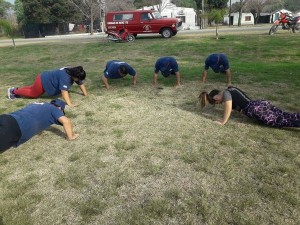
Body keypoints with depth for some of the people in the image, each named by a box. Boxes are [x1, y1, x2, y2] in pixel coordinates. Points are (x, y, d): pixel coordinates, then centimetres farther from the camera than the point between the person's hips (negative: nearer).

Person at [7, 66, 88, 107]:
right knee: (33, 93, 15)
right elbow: (64, 91, -45)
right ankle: (13, 91, 34)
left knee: (33, 89, 31)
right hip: (43, 81, -9)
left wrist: (86, 94, -7)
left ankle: (17, 90, 47)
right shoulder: (65, 76, -39)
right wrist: (69, 104, -50)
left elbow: (81, 83, -2)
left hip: (45, 79, 9)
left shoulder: (73, 73, -12)